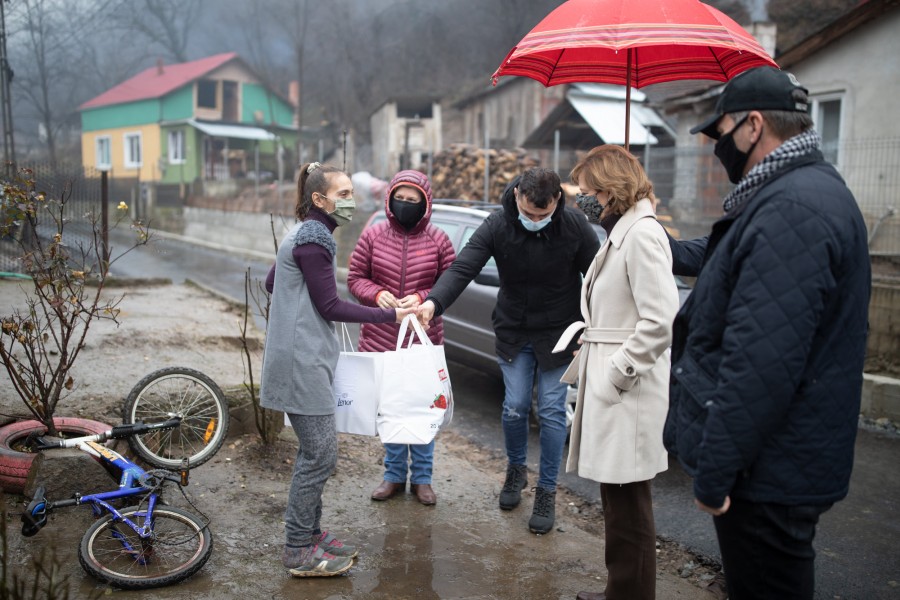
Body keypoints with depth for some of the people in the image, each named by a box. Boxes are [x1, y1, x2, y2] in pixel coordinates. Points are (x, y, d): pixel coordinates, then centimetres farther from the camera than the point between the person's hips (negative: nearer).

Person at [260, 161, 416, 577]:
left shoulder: (305, 235, 16)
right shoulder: (313, 239, -15)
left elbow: (270, 283, 25)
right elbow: (331, 306, -16)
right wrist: (390, 316, -13)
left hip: (306, 358, 10)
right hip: (301, 360, -10)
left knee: (315, 451, 14)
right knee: (320, 453, -5)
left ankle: (309, 533, 25)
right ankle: (299, 552, 4)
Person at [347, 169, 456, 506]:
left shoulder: (438, 240, -2)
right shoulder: (373, 236, 0)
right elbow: (355, 278, 4)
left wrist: (422, 298, -16)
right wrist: (377, 294, -16)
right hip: (381, 337, 1)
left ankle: (422, 477, 25)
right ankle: (394, 474, 29)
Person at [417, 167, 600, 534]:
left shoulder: (575, 226, -15)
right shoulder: (497, 226, -15)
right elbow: (462, 268, -23)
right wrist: (434, 301, -42)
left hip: (558, 334, -1)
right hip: (513, 334, 1)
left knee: (551, 411, 0)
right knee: (514, 407, 3)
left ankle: (547, 491, 15)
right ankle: (516, 470, 31)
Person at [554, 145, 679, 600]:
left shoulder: (641, 234, -15)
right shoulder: (619, 234, 14)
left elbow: (660, 322, -21)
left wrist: (616, 378, -17)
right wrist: (590, 369, 11)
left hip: (627, 395, -10)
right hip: (608, 386, 10)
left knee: (628, 507, 1)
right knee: (617, 503, 18)